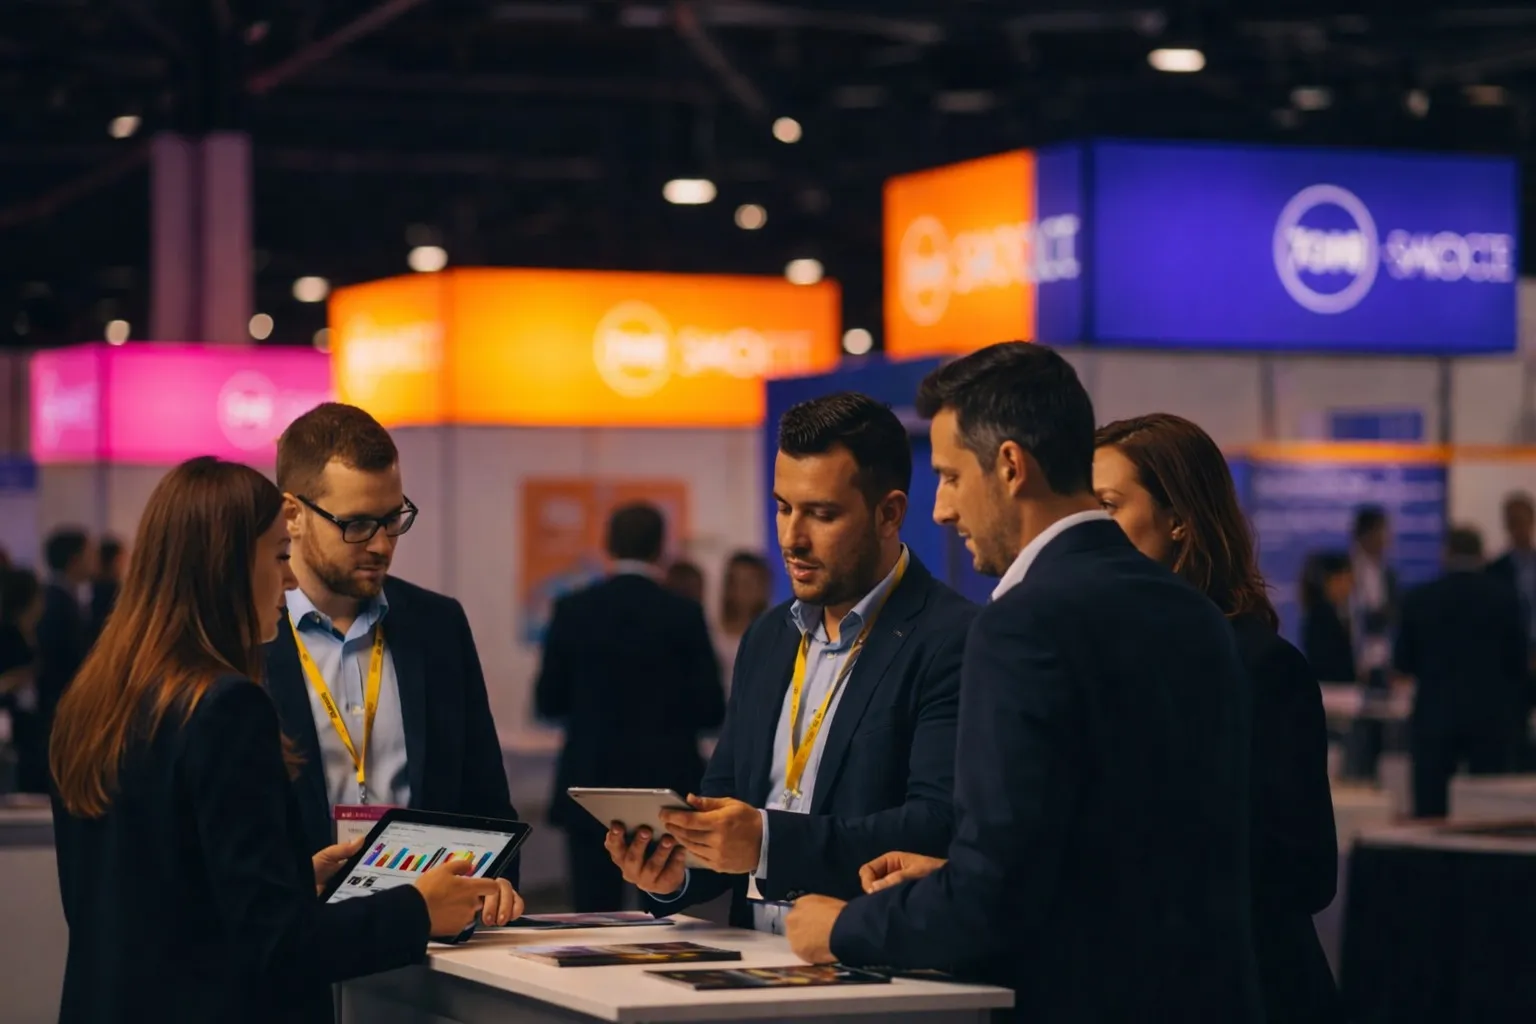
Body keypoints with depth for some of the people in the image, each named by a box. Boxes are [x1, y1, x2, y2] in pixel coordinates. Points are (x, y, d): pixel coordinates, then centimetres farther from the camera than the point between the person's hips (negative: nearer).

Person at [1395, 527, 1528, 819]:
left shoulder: (1419, 598, -2)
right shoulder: (1504, 598, -4)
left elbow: (1403, 662, 4)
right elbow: (1519, 660, -1)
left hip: (1435, 714, 0)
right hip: (1491, 716, 0)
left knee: (1430, 806, 3)